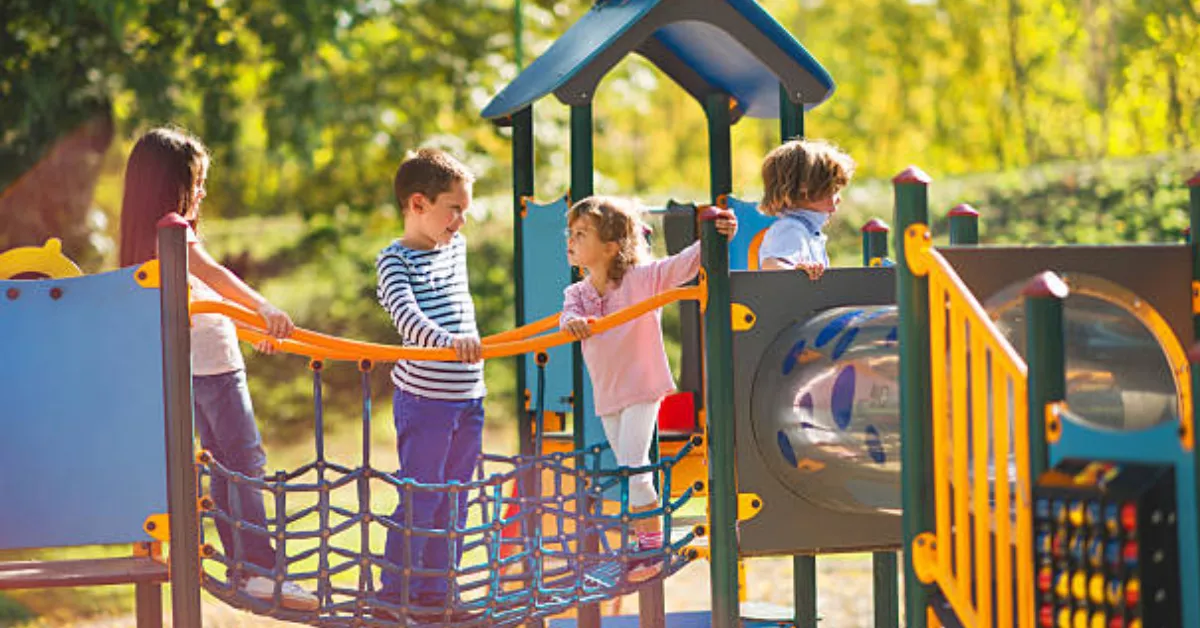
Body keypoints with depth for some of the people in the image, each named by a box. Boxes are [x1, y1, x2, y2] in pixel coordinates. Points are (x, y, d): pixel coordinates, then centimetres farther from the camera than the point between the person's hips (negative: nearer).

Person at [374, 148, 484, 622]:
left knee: (453, 503, 12)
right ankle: (394, 599, 6)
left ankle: (436, 595, 21)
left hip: (467, 397, 7)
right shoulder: (395, 260, -13)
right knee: (418, 502, -4)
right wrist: (447, 341, -44)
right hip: (424, 400, -7)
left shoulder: (456, 247, 9)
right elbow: (406, 315, -29)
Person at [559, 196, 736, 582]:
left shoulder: (642, 279, -12)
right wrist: (572, 322, -41)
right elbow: (569, 316, -16)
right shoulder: (576, 293, 2)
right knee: (627, 470, 15)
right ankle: (644, 541, 29)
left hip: (642, 389, -6)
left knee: (632, 467, -13)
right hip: (607, 396, 6)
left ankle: (653, 544, -2)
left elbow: (683, 264, -19)